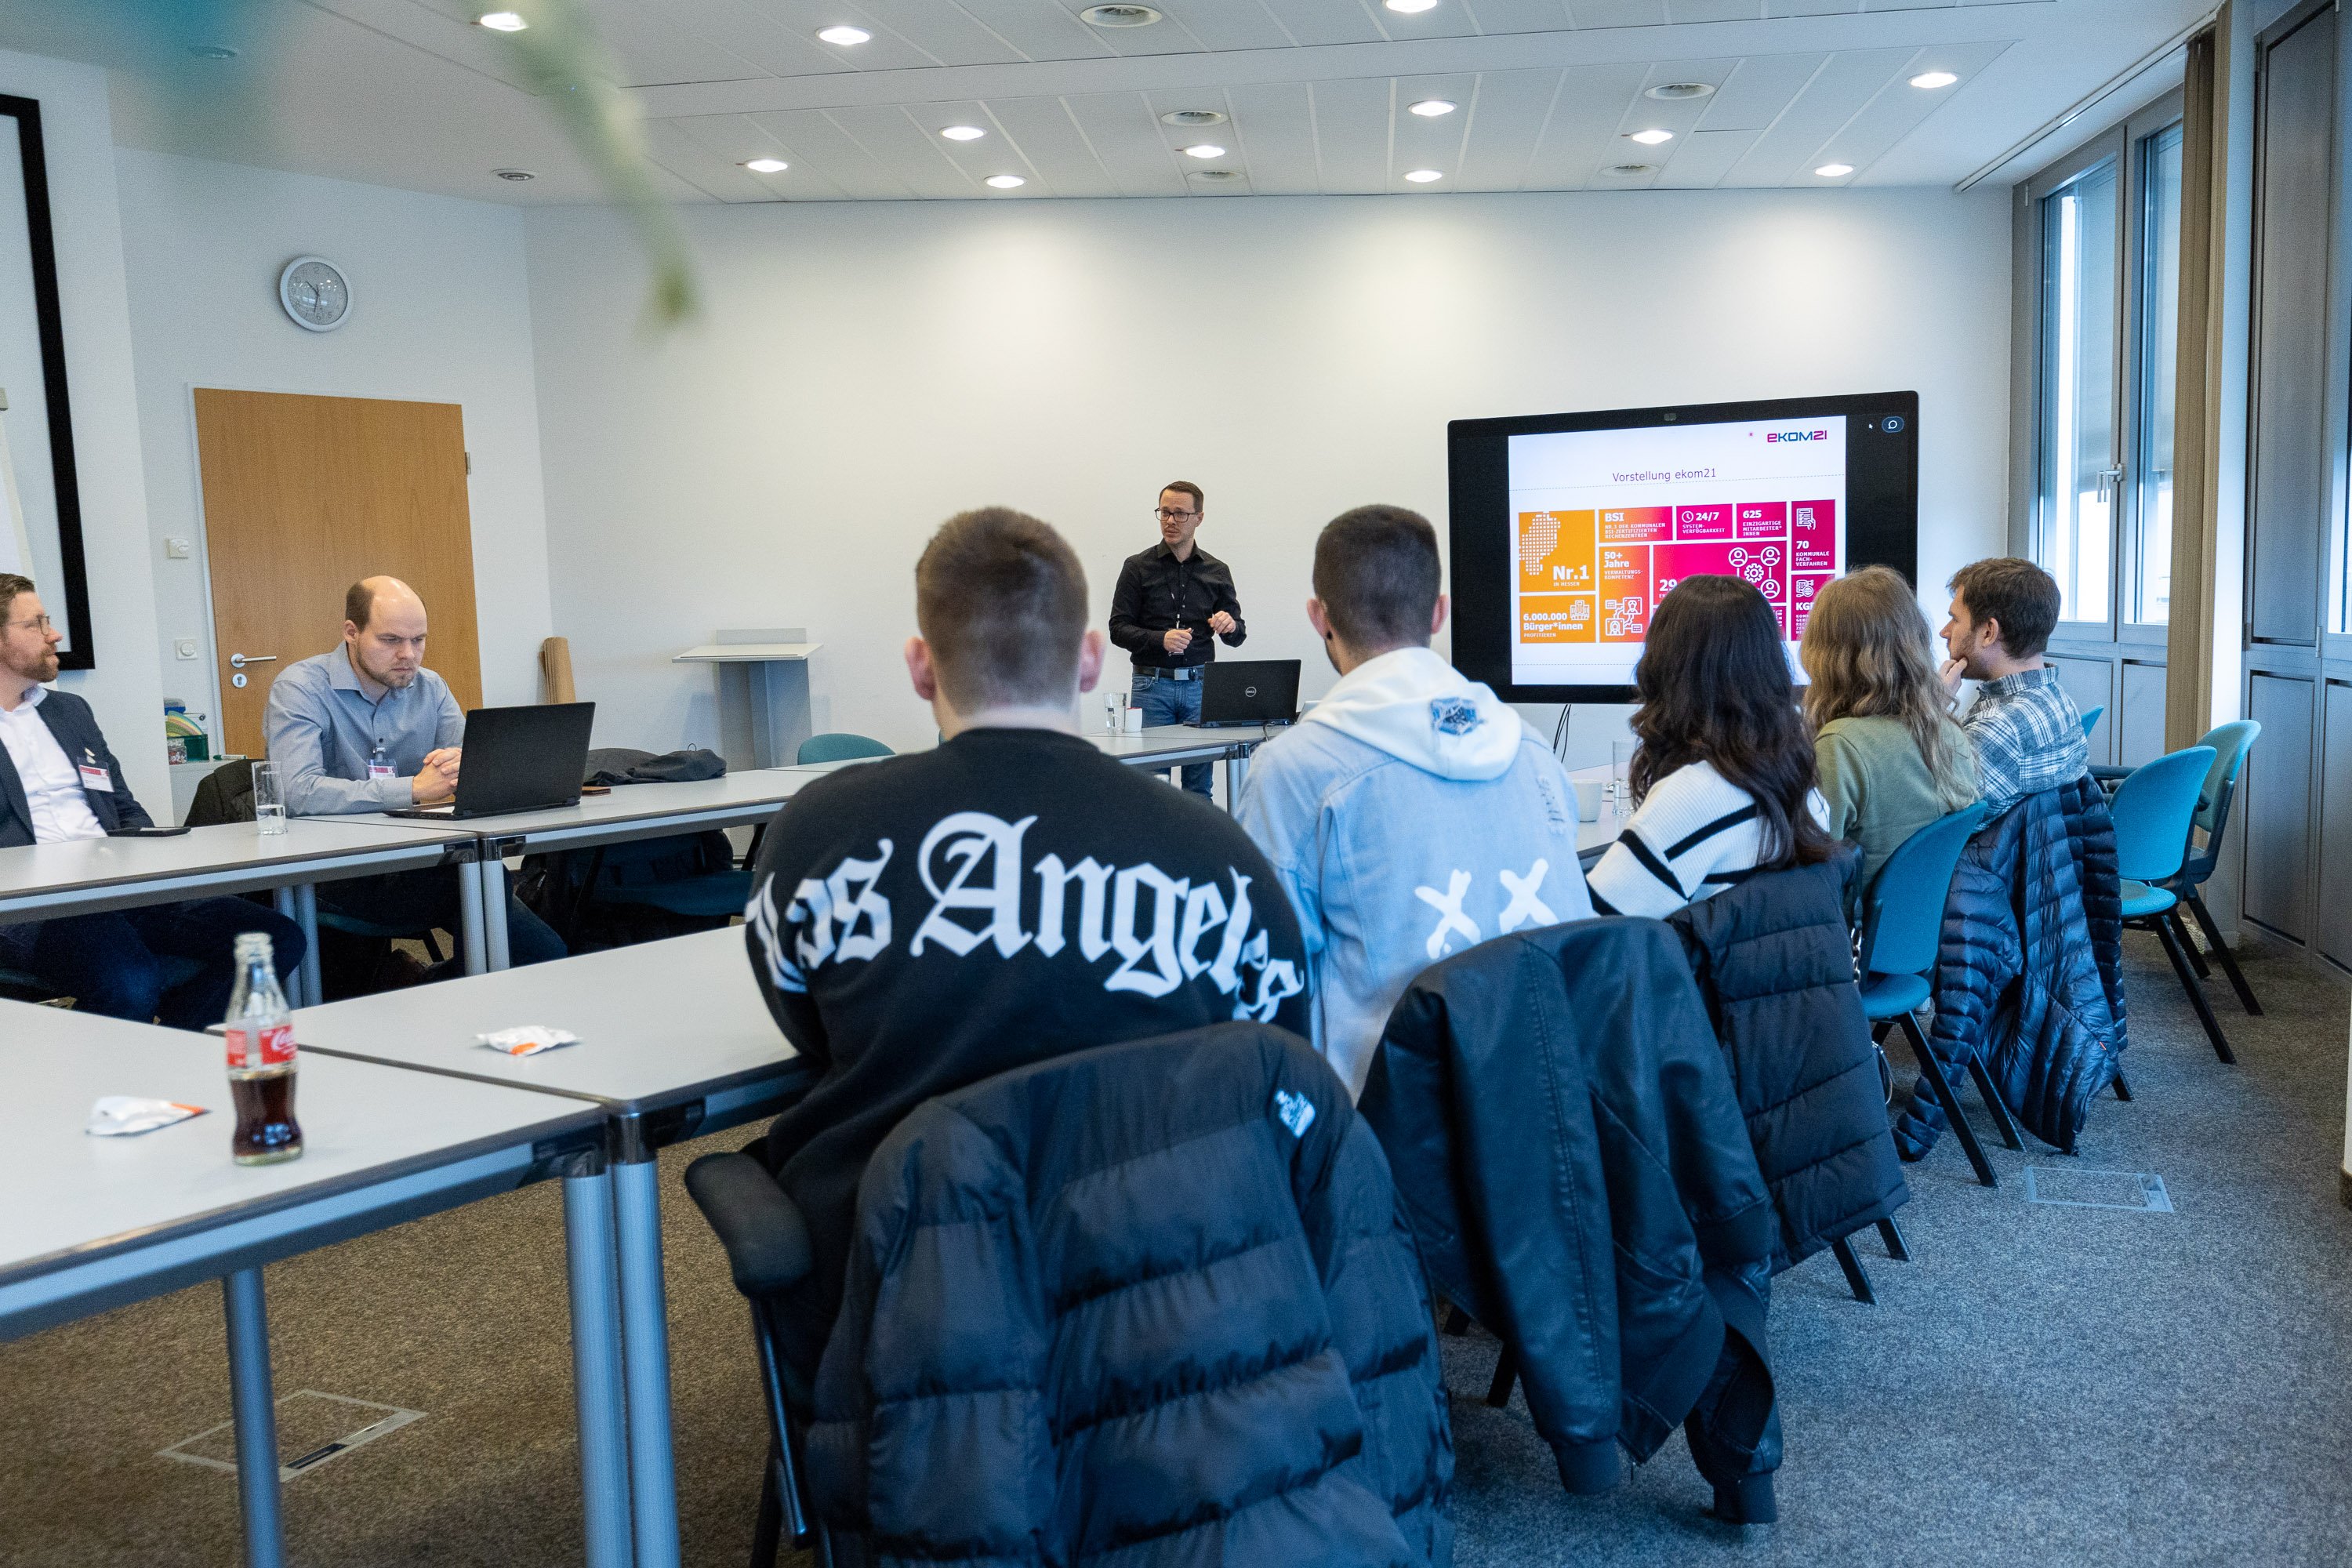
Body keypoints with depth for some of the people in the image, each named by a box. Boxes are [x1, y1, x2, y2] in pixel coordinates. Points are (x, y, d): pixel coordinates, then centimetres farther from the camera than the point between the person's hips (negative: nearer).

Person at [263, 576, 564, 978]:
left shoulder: (430, 688, 12)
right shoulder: (300, 688, -5)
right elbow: (299, 792, -21)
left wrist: (465, 765, -20)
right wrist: (415, 788, -26)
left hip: (417, 861, 5)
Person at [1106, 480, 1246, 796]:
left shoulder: (1217, 572, 11)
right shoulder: (1138, 567, 4)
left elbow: (1237, 636, 12)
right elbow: (1118, 629, -1)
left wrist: (1230, 626, -12)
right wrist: (1161, 639, -19)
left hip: (1200, 685, 2)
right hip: (1153, 686, -2)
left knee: (1199, 786, 2)